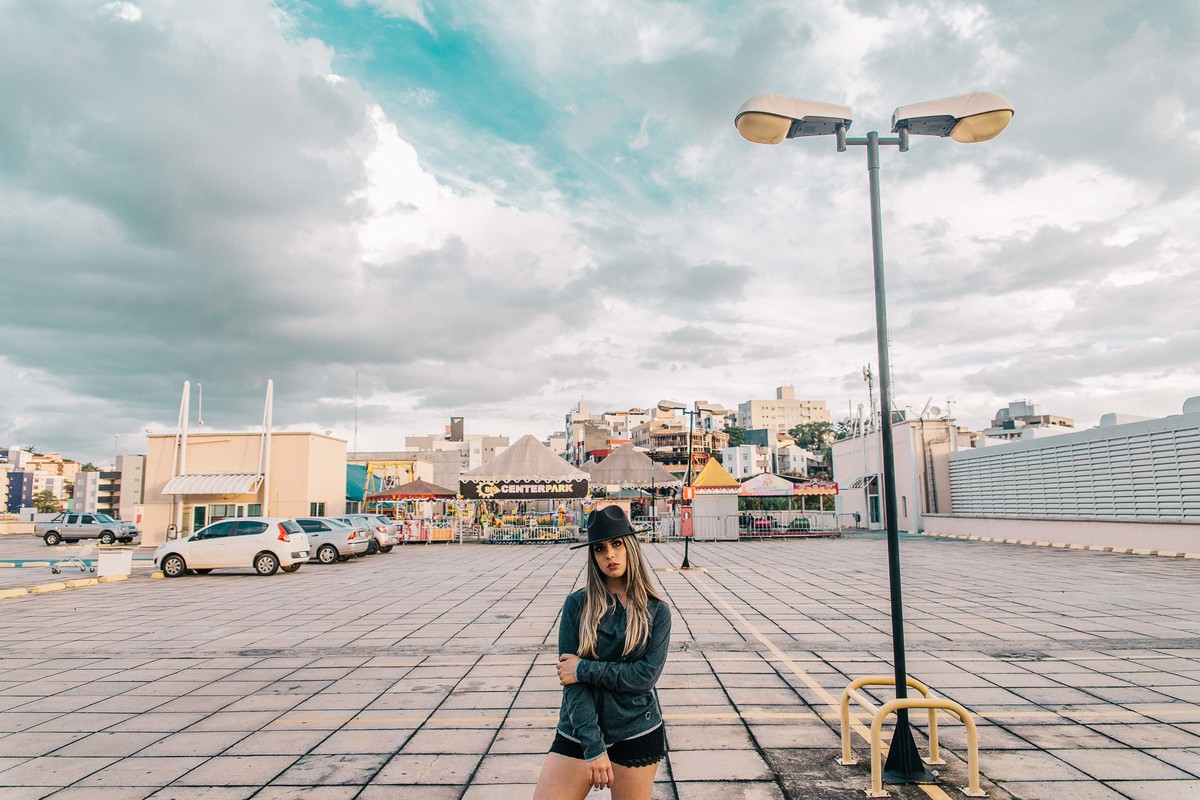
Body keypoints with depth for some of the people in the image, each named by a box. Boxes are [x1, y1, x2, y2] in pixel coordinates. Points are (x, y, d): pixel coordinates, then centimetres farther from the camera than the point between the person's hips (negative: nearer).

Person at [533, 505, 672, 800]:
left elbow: (646, 675, -12)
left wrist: (584, 669, -15)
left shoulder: (657, 611, -3)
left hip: (637, 735, 0)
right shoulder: (578, 604, -5)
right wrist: (593, 746, -14)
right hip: (578, 731, 0)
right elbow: (571, 680, -9)